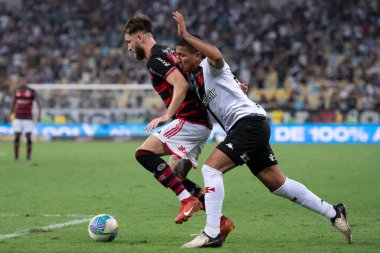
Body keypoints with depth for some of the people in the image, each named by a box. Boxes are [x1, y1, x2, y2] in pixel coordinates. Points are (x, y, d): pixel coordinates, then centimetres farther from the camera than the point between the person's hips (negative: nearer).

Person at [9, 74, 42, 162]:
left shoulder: (32, 91, -3)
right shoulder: (16, 90, 6)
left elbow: (38, 103, -7)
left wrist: (39, 114, -20)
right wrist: (10, 115, 14)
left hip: (28, 118, -2)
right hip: (18, 118, 2)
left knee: (28, 137, -4)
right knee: (17, 137, -4)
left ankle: (29, 157, 8)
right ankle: (16, 157, 3)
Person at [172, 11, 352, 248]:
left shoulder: (210, 66, -9)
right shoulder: (194, 78, 18)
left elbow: (216, 55, -33)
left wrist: (185, 35, -32)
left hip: (250, 121, -10)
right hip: (242, 128, 10)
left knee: (211, 168, -19)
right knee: (278, 184, 11)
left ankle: (212, 234, -20)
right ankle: (333, 212, 21)